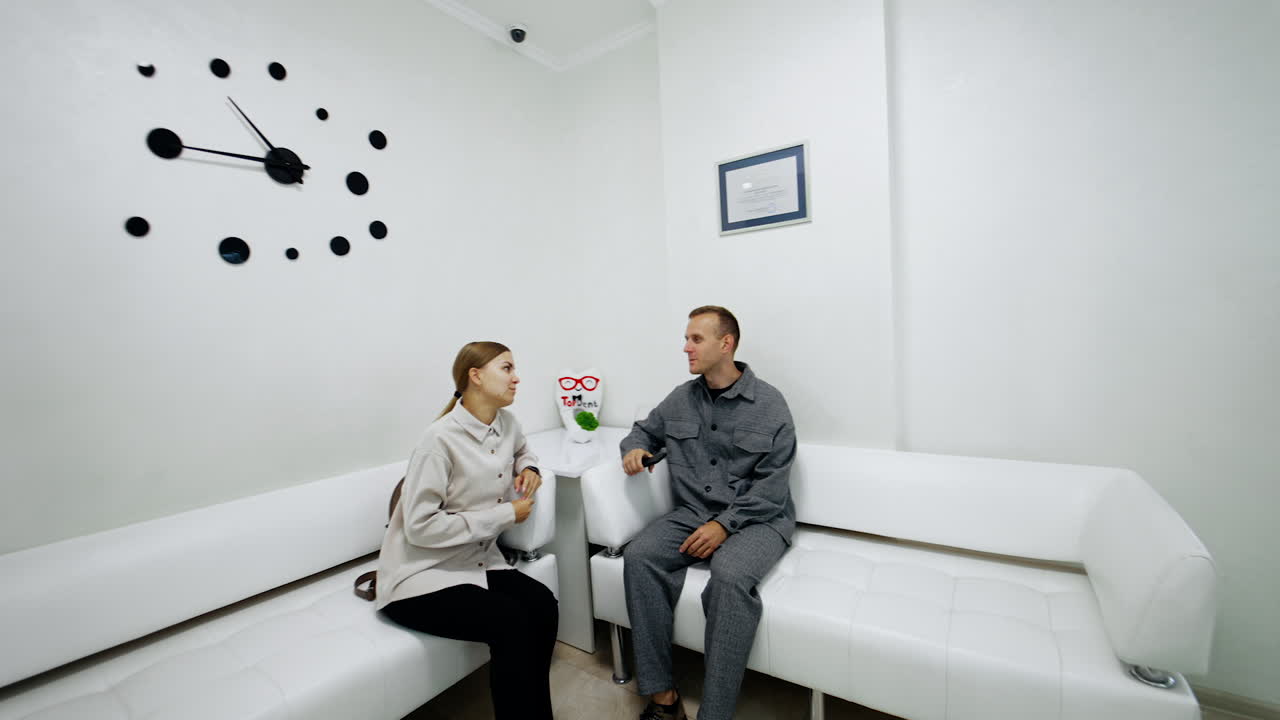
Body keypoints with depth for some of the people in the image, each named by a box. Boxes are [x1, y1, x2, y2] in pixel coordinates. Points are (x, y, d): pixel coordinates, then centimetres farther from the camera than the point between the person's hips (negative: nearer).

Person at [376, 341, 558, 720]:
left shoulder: (506, 423, -1)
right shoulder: (441, 439, -22)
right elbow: (420, 527, -23)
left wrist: (528, 468, 0)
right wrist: (504, 515, -20)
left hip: (477, 560, 6)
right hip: (421, 574, -6)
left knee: (542, 605, -15)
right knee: (510, 622, -24)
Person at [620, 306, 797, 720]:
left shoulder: (768, 403, -6)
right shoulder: (681, 398, 6)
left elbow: (771, 486, -8)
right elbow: (645, 429, 23)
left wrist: (725, 524, -18)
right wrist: (635, 448, -1)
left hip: (756, 519, -4)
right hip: (692, 514, 4)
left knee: (730, 576, -34)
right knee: (638, 557, -22)